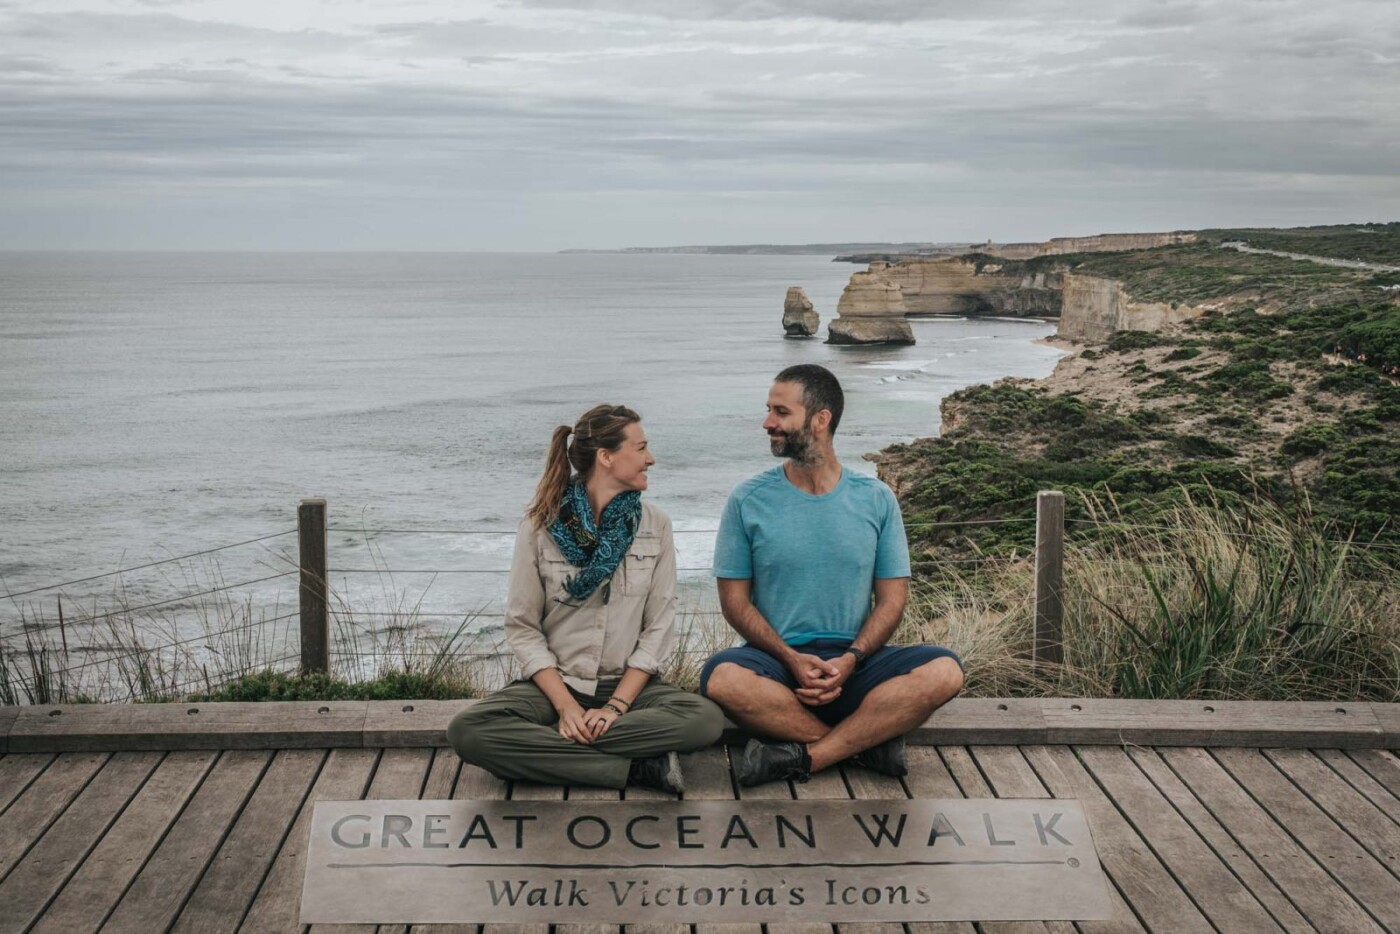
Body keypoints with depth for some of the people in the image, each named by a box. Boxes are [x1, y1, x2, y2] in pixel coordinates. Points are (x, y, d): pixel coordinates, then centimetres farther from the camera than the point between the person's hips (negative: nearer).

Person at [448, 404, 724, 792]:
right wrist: (566, 706, -16)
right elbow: (522, 628, -4)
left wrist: (616, 705, -14)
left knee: (706, 719, -29)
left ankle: (542, 745, -23)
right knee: (467, 731, -29)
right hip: (554, 683, 0)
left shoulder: (655, 525, 1)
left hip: (628, 684, 1)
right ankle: (637, 767, -24)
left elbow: (659, 626, -1)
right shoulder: (540, 526, -4)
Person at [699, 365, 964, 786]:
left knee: (944, 671, -26)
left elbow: (892, 598, 4)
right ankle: (868, 739, -19)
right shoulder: (748, 499, 2)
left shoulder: (876, 500, 4)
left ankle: (801, 754, -25)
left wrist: (850, 660, -15)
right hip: (777, 657, -1)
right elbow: (735, 599, 1)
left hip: (855, 660, 1)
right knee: (722, 678, -35)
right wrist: (792, 659, -15)